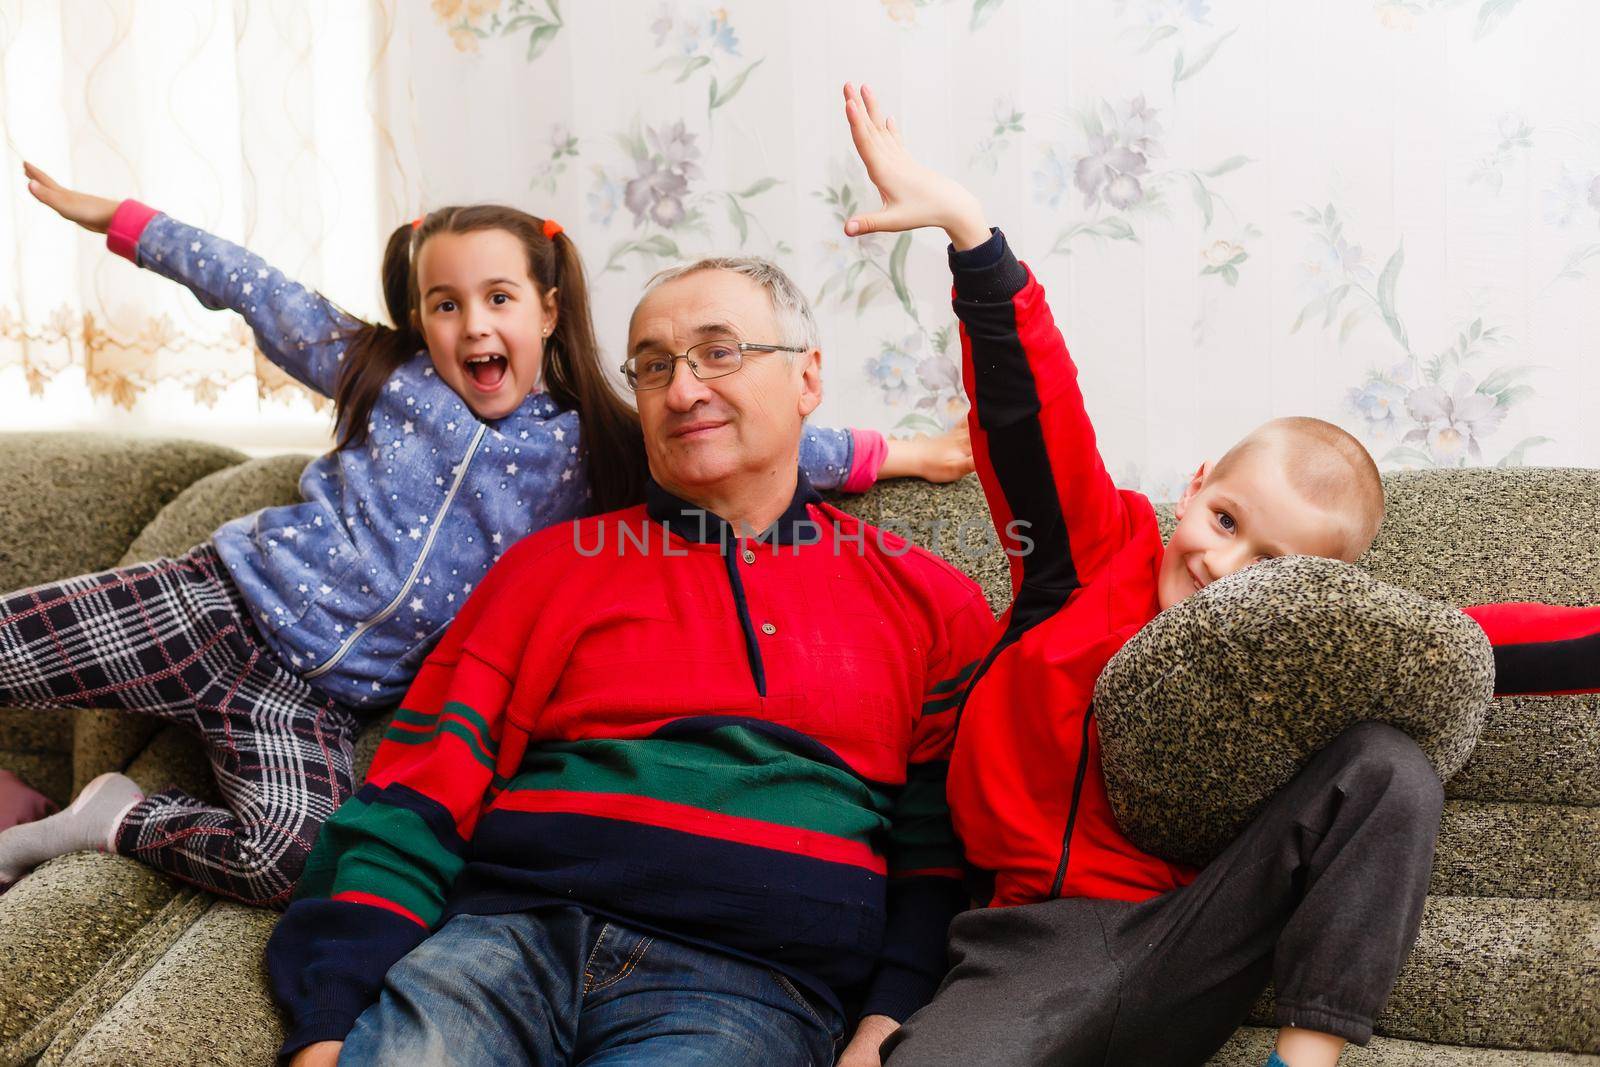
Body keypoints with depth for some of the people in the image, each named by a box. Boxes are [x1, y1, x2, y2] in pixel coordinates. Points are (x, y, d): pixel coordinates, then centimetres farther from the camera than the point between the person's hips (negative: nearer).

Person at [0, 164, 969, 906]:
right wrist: (117, 216, 17)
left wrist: (895, 454, -5)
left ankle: (118, 820, -3)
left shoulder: (596, 454, 0)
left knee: (294, 861, -30)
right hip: (220, 603, 1)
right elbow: (255, 287, 14)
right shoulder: (384, 374, 4)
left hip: (320, 697, -1)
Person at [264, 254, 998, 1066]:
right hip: (512, 931, 2)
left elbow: (943, 850, 12)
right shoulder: (552, 564, 16)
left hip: (747, 982, -1)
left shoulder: (927, 602, 14)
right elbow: (413, 808, 9)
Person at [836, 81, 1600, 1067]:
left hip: (1188, 964, 2)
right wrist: (967, 228, -6)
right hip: (1033, 951, -2)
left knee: (1391, 767, -18)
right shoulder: (1096, 552, 7)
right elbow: (1028, 395, 1)